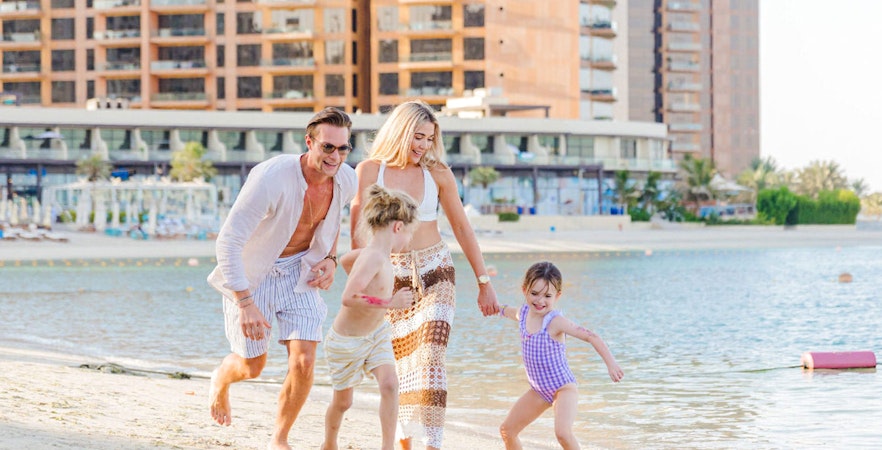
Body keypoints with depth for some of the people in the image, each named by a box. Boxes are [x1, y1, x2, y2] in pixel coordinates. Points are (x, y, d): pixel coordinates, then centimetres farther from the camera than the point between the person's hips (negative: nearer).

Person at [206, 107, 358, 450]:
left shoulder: (347, 181, -14)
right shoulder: (271, 179, -34)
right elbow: (227, 242, -32)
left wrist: (330, 258, -4)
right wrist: (246, 305, -37)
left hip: (298, 271, 4)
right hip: (252, 273, -4)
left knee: (303, 362, -9)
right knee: (252, 366, 11)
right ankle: (220, 381, 50)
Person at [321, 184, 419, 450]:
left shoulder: (379, 255, -4)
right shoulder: (373, 258, -32)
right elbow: (348, 299, -43)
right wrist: (390, 303, -38)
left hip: (376, 333, 7)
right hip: (346, 341, -7)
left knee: (389, 384, -14)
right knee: (343, 401, 12)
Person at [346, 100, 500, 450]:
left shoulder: (438, 173, -1)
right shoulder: (369, 171, -4)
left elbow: (462, 228, 6)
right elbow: (359, 234, -7)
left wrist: (484, 282, 7)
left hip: (435, 274, 0)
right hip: (390, 275, 0)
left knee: (430, 358, -15)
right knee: (398, 364, 7)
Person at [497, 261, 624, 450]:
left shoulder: (555, 321, -22)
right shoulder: (523, 313, -2)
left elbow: (591, 337, -28)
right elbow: (510, 312, 25)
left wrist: (611, 363, -36)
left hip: (563, 389, -8)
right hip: (539, 391, 8)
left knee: (563, 433, -31)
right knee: (507, 430, 11)